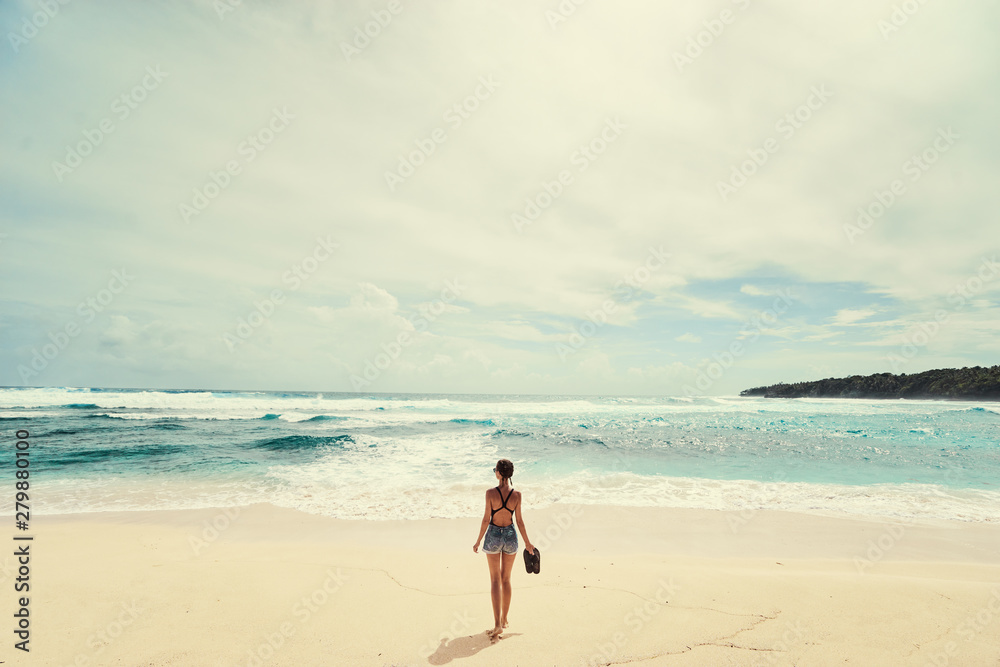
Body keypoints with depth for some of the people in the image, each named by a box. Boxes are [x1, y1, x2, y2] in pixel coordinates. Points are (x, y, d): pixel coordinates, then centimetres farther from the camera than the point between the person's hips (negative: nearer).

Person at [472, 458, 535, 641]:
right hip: (510, 536, 2)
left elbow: (486, 519, -12)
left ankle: (498, 623, -1)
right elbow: (519, 521, -4)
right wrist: (527, 542, 9)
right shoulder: (517, 495, -10)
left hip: (493, 536, -2)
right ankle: (504, 620, 28)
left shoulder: (491, 493, -17)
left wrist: (478, 541, 0)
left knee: (495, 580, 6)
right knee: (506, 579, 17)